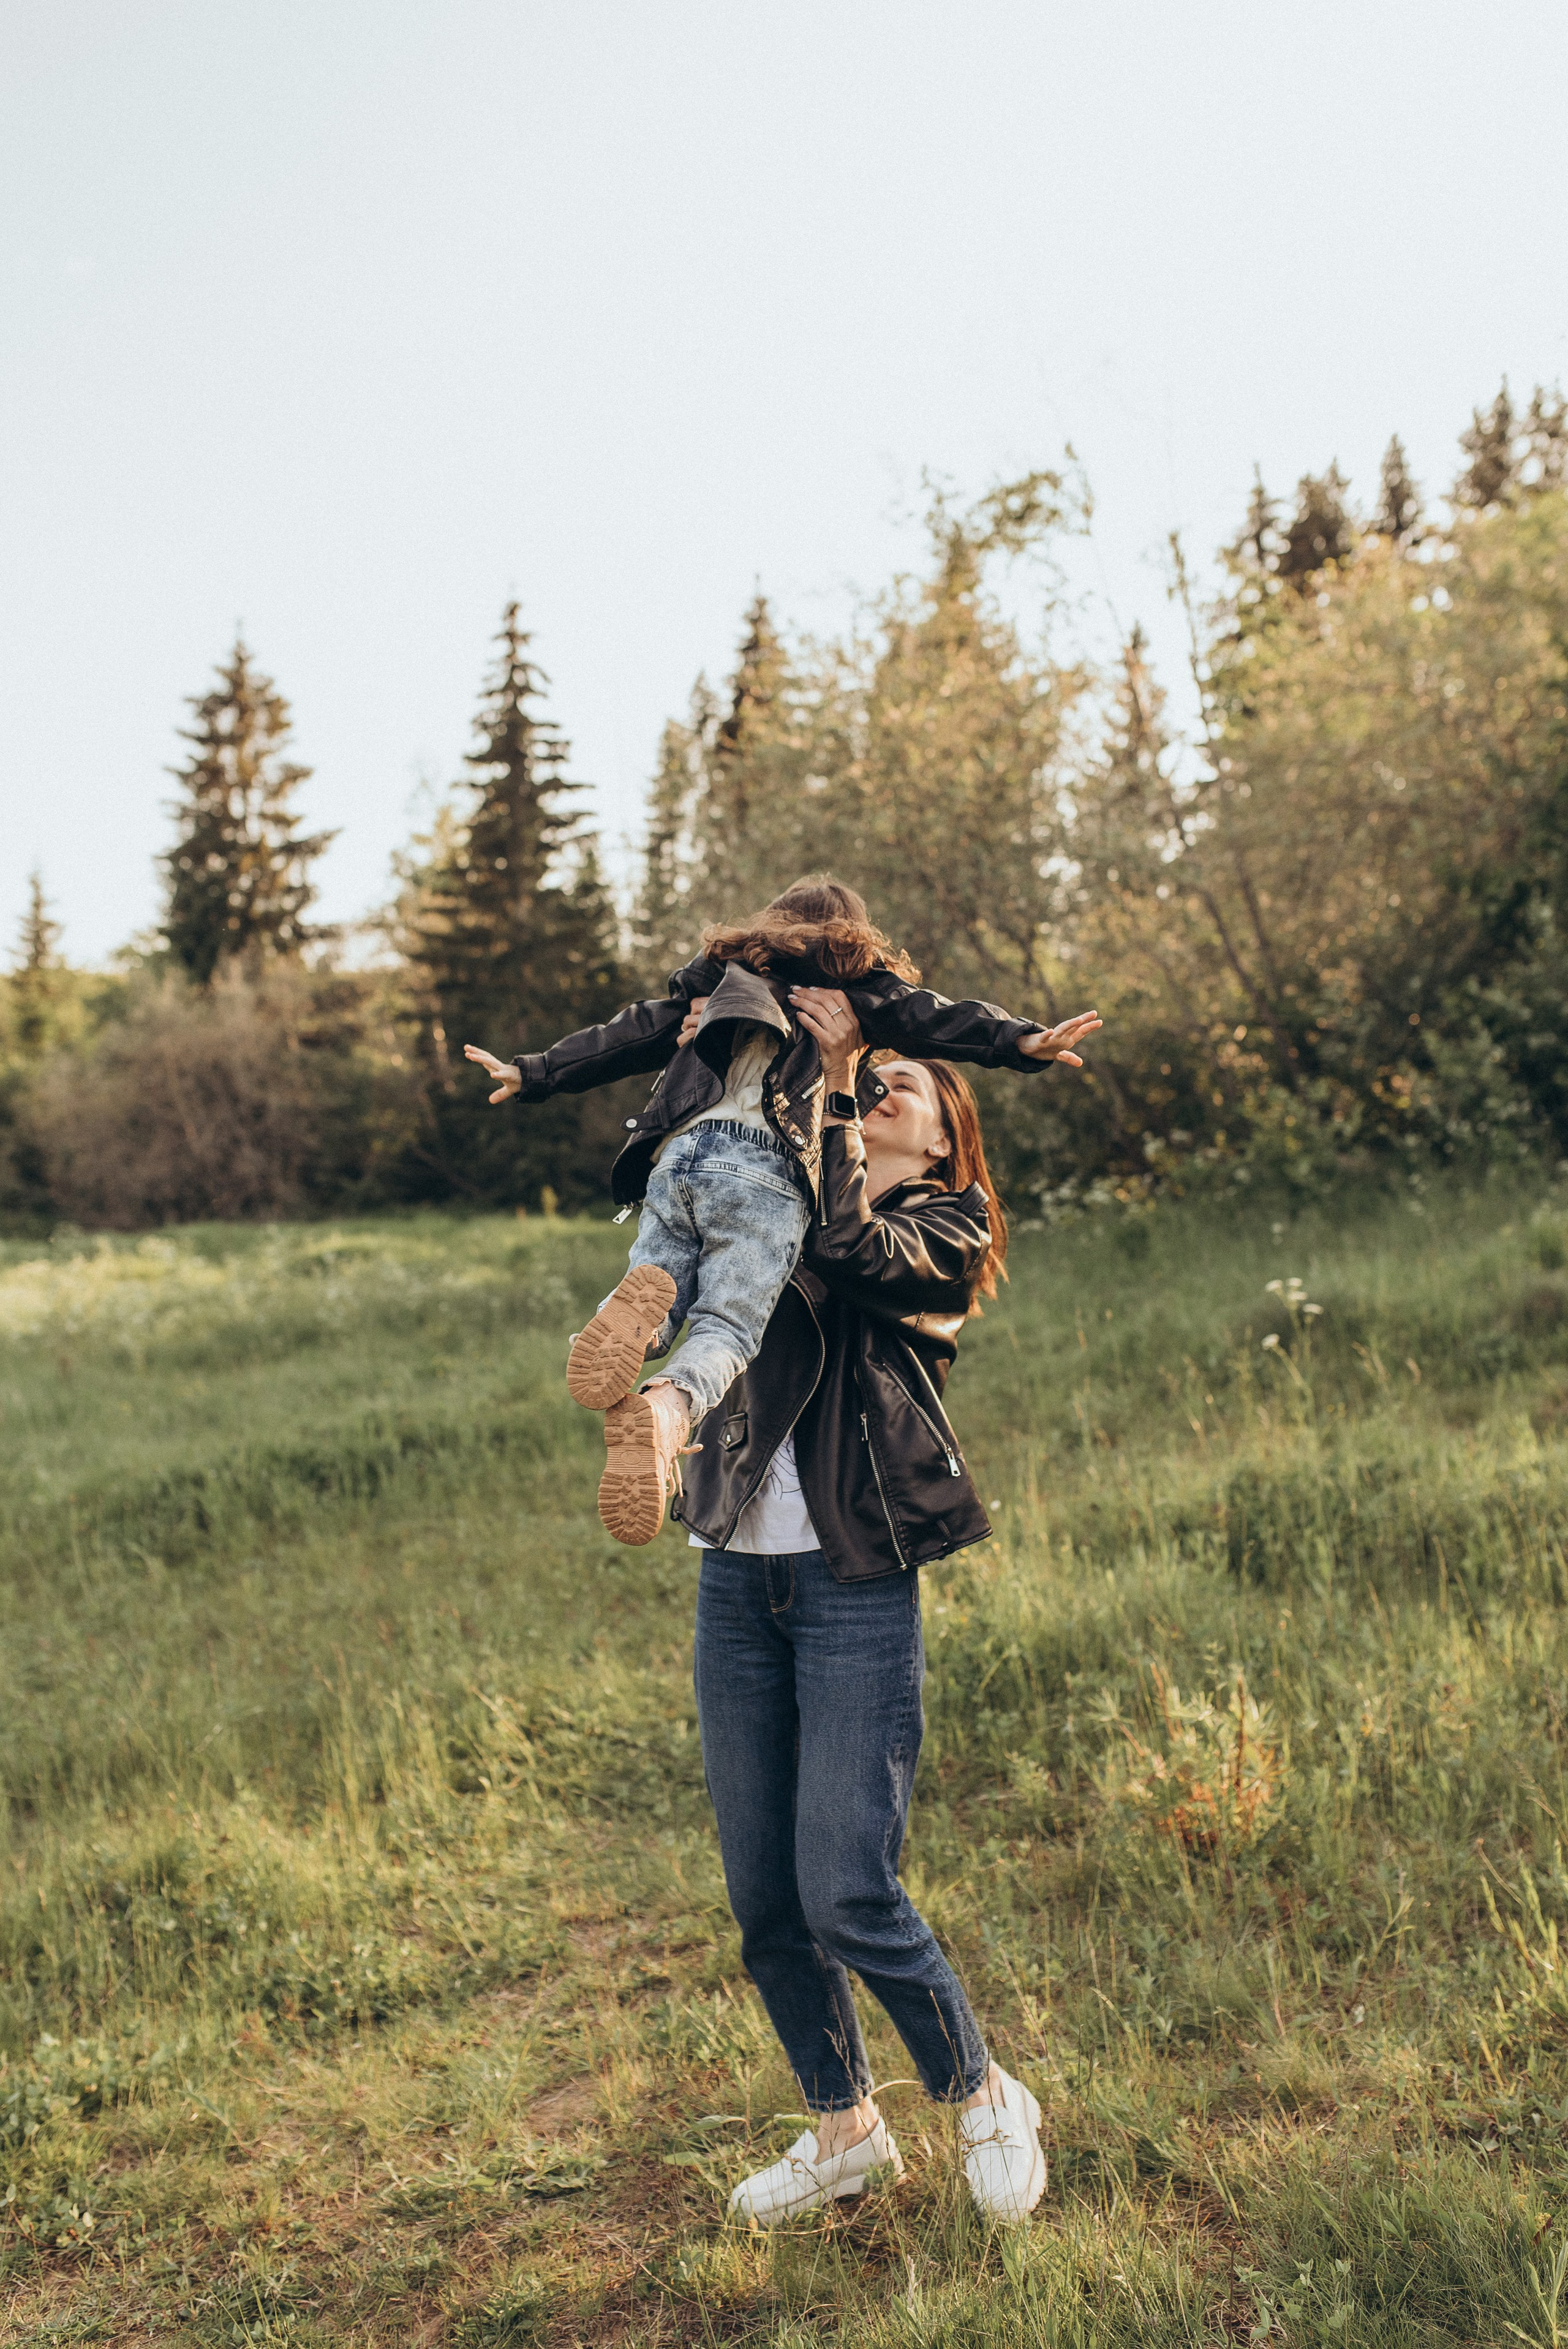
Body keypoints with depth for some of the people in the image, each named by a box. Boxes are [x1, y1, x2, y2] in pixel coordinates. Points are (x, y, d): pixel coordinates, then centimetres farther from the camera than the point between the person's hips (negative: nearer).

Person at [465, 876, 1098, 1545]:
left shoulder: (717, 970, 32)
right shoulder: (852, 979, 22)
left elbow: (627, 1037, 32)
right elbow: (927, 1019, 8)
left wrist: (534, 1074, 40)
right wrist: (1023, 1041, -1)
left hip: (677, 1153, 4)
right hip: (759, 1166, -3)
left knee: (659, 1316, 7)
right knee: (726, 1328, -9)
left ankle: (640, 1303, -30)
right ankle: (667, 1412, -41)